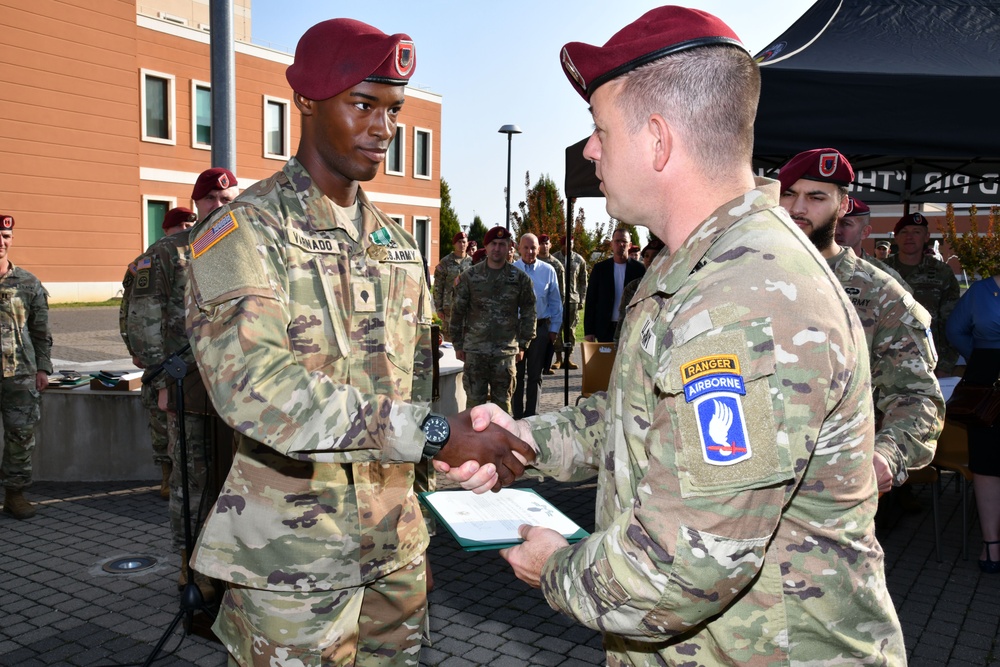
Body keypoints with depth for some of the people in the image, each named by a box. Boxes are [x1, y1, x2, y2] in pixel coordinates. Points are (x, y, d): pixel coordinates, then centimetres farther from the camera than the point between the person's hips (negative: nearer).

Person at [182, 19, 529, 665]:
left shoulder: (399, 243, 10)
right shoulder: (245, 229, -10)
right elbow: (251, 381, -27)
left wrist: (420, 530, 11)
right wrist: (433, 433, -30)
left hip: (396, 541, 6)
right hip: (293, 552, -5)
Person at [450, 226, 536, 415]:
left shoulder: (520, 278, 2)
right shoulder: (469, 276, 2)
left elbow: (528, 313, 7)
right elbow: (458, 311, 5)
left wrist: (522, 345, 4)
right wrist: (458, 344, 4)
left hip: (506, 350, 0)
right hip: (474, 349, 0)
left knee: (503, 400, 7)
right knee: (474, 399, 5)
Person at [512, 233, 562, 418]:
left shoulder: (548, 271, 1)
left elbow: (555, 302, 7)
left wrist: (554, 328, 4)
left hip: (540, 328, 1)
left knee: (535, 375, 9)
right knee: (517, 374, 8)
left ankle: (531, 415, 19)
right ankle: (517, 415, 17)